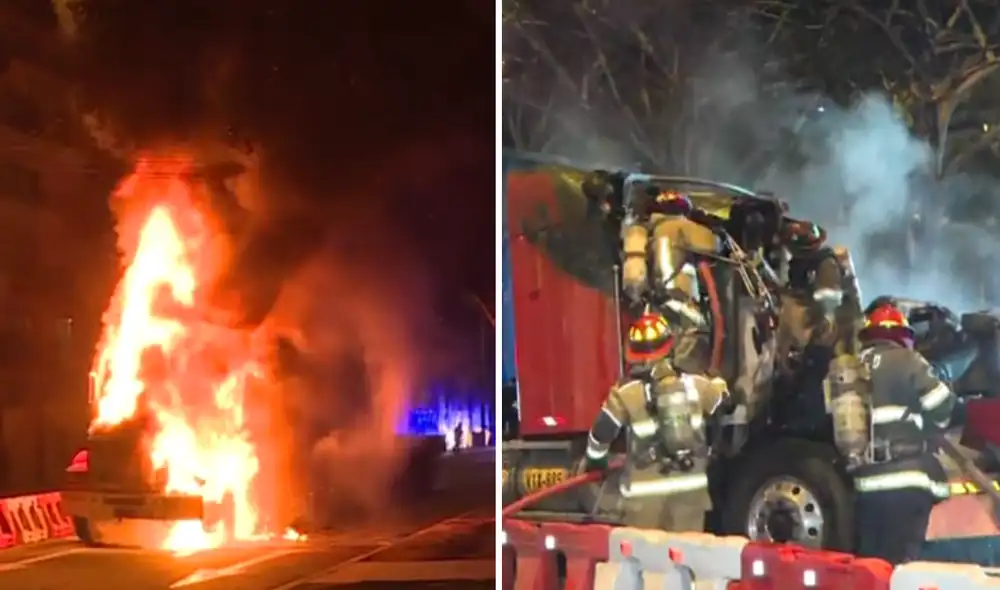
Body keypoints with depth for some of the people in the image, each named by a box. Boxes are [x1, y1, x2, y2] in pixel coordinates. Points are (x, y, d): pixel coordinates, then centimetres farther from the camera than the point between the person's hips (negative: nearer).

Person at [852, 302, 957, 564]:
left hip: (866, 482, 6)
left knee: (869, 561, 10)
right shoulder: (904, 360, -2)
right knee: (898, 561, -7)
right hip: (905, 481, -5)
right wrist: (922, 428, 13)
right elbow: (940, 404, -6)